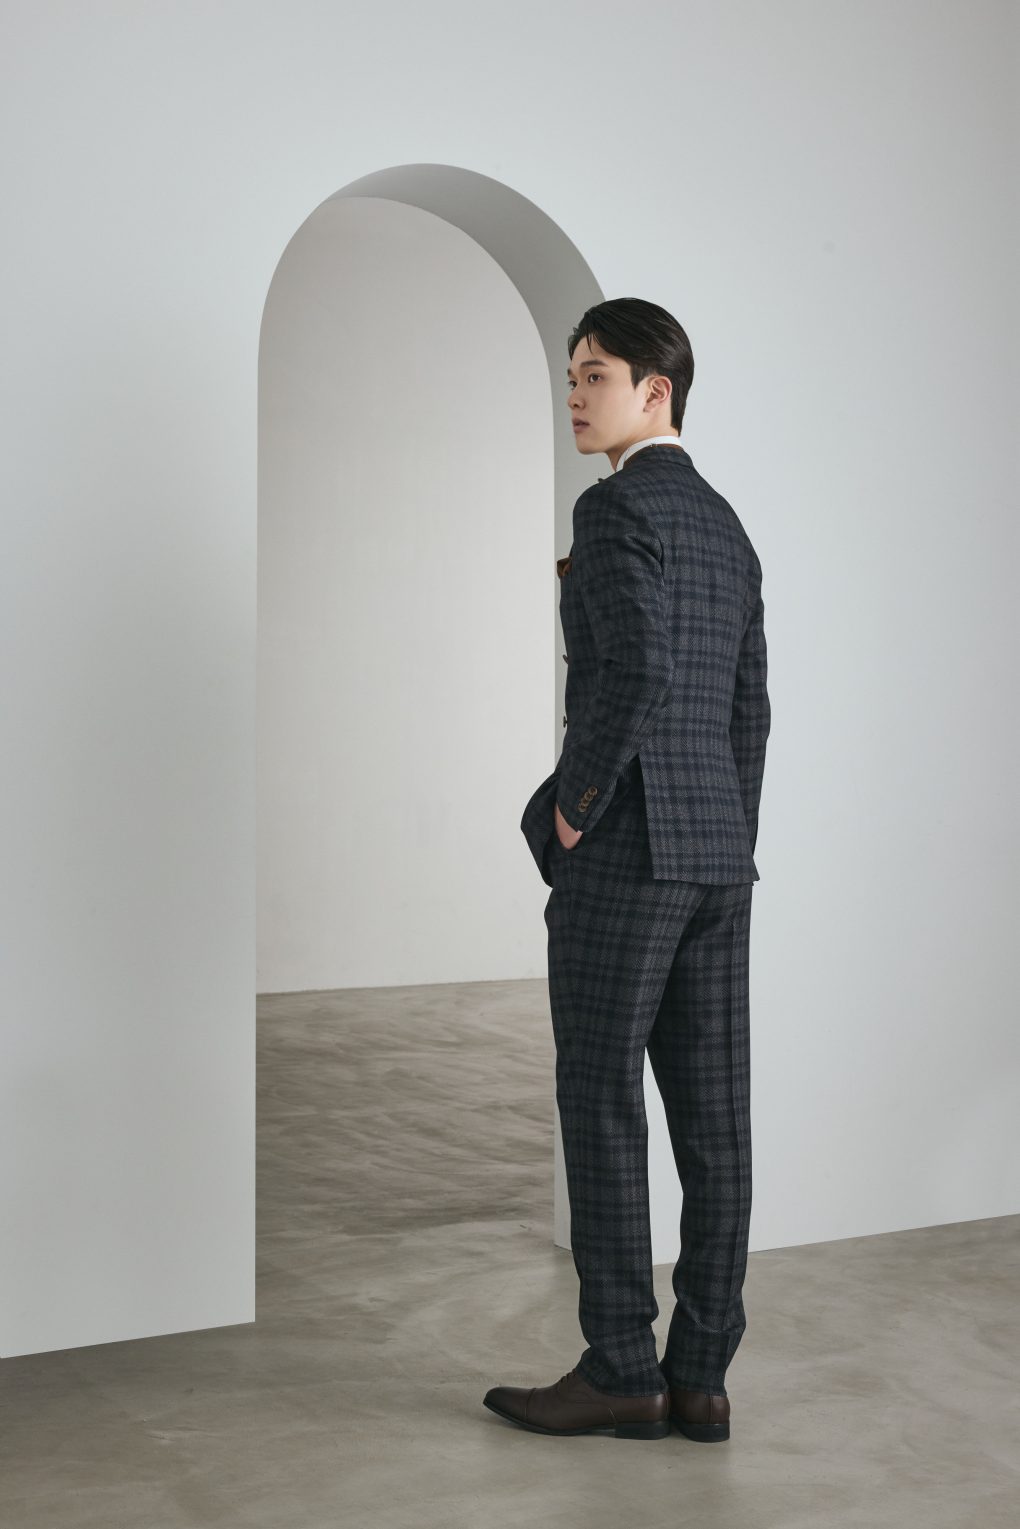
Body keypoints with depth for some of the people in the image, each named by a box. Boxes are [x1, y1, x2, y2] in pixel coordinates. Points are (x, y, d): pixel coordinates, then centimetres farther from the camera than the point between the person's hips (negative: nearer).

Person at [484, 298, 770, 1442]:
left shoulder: (615, 508, -9)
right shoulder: (727, 529, 19)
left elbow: (636, 675, -24)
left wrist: (572, 805, -12)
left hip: (623, 848, -9)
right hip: (718, 856, 9)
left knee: (600, 1111, -1)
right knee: (709, 1119, 5)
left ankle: (619, 1371, 4)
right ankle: (699, 1377, 10)